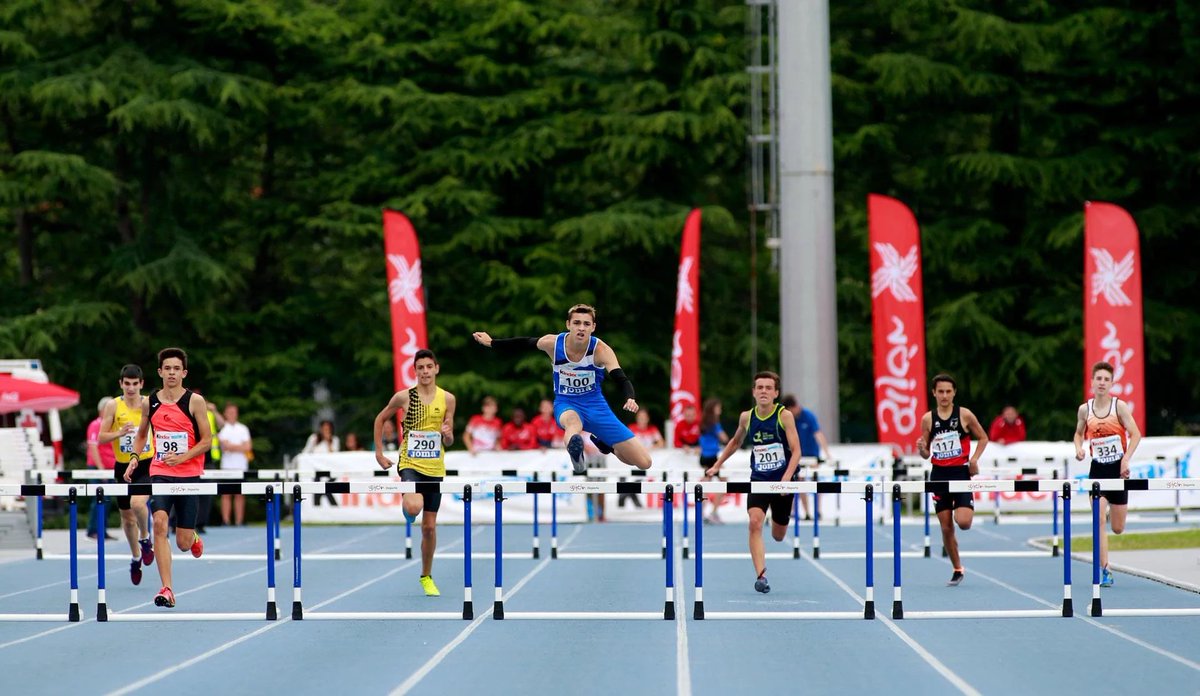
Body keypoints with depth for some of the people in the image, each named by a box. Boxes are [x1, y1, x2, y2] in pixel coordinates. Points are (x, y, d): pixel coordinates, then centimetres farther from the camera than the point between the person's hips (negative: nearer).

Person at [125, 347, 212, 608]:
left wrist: (182, 457, -18)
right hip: (160, 473, 2)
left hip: (189, 476, -2)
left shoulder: (195, 401, -5)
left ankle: (193, 537, 43)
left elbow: (206, 440, -4)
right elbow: (141, 435, 20)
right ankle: (166, 589, -21)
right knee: (159, 523, -23)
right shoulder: (149, 403, 5)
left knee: (183, 544, 2)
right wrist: (134, 457, 2)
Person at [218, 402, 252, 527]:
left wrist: (232, 447, -7)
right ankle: (226, 521, -5)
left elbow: (248, 446, 3)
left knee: (240, 495, 1)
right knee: (226, 494, -5)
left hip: (241, 466, 3)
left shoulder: (243, 428, 13)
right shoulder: (222, 428, 3)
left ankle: (239, 521, 2)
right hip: (227, 465, -3)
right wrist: (241, 447, -3)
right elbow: (225, 446, -10)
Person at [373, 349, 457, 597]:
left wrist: (448, 435, -17)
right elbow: (380, 420, 10)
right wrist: (379, 453, 4)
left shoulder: (447, 399, 1)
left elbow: (449, 441, 7)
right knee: (414, 507, -31)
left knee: (429, 526, 7)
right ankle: (407, 506, 8)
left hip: (435, 468, 2)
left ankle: (426, 577, 24)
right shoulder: (404, 397, -5)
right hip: (410, 464, -2)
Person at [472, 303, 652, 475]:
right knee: (573, 420, -44)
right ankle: (576, 456, -74)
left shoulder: (600, 349, -21)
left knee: (644, 463, -1)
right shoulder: (552, 343, -15)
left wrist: (630, 399, -53)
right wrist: (490, 343, 16)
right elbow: (525, 343, 6)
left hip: (595, 404, 1)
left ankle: (602, 442, 28)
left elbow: (621, 379, -31)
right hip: (566, 404, -1)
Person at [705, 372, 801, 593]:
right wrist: (716, 465, 18)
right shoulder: (747, 417, -1)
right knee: (755, 523, -23)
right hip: (758, 480, 1)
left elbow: (796, 451, -14)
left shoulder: (784, 415, -11)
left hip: (782, 481, -1)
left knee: (778, 535, 12)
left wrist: (786, 478, -27)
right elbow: (735, 441, 19)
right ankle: (760, 575, -25)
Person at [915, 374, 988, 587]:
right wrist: (921, 448, -15)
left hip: (961, 473, -2)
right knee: (946, 528, 3)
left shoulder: (964, 415, -3)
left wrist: (974, 458, -7)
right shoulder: (928, 419, 2)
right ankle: (957, 569, 19)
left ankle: (968, 509, 19)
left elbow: (983, 438, 8)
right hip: (939, 475, 2)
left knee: (963, 522, -18)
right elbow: (926, 454, 8)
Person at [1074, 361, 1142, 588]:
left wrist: (1126, 459, -18)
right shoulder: (1084, 410, 0)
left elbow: (1136, 434, -7)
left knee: (1118, 528, 6)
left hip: (1118, 468, -1)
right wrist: (1079, 449, -4)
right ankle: (1104, 571, -11)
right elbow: (1079, 434, 16)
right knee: (1099, 520, -14)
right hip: (1098, 469, 1)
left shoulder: (1119, 406, -7)